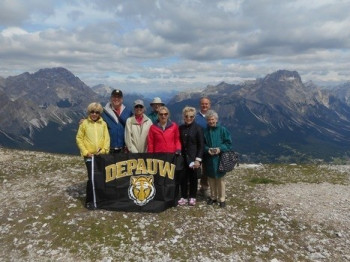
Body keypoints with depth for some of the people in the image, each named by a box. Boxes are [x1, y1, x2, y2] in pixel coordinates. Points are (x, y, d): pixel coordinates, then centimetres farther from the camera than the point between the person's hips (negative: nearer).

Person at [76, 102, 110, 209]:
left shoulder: (103, 124, 3)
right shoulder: (84, 123, -2)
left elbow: (107, 138, 2)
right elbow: (79, 138, -1)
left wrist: (104, 150, -11)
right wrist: (85, 152, -8)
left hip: (101, 155, 3)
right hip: (89, 155, -3)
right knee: (92, 178, -8)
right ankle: (89, 201, 7)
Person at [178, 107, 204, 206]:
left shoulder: (198, 128, -5)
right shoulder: (181, 128, 6)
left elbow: (201, 145, -8)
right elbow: (179, 143, 10)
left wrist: (198, 159, -14)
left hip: (193, 157, -3)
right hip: (183, 157, 3)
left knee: (193, 178, 8)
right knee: (183, 178, 4)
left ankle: (192, 197, 23)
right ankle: (184, 197, 19)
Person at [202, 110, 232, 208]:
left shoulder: (222, 130, -6)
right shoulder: (205, 131, 0)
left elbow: (229, 143, -3)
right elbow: (202, 145, 6)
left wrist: (220, 149, -17)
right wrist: (207, 149, -13)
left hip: (220, 159, -2)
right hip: (209, 159, 3)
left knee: (220, 179, 5)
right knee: (211, 179, 13)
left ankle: (222, 199, 18)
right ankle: (213, 196, 29)